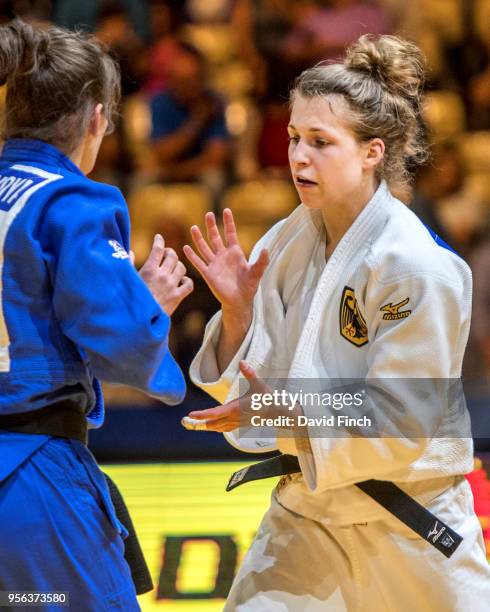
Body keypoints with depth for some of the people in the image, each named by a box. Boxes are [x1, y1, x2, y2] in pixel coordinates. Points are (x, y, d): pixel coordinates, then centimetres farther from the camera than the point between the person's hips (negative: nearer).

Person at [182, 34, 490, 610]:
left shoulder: (418, 266, -20)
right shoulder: (288, 243, 0)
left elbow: (399, 424, -21)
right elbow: (249, 381, 4)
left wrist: (286, 412, -30)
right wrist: (236, 307, -13)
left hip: (407, 522, -5)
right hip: (306, 514, 5)